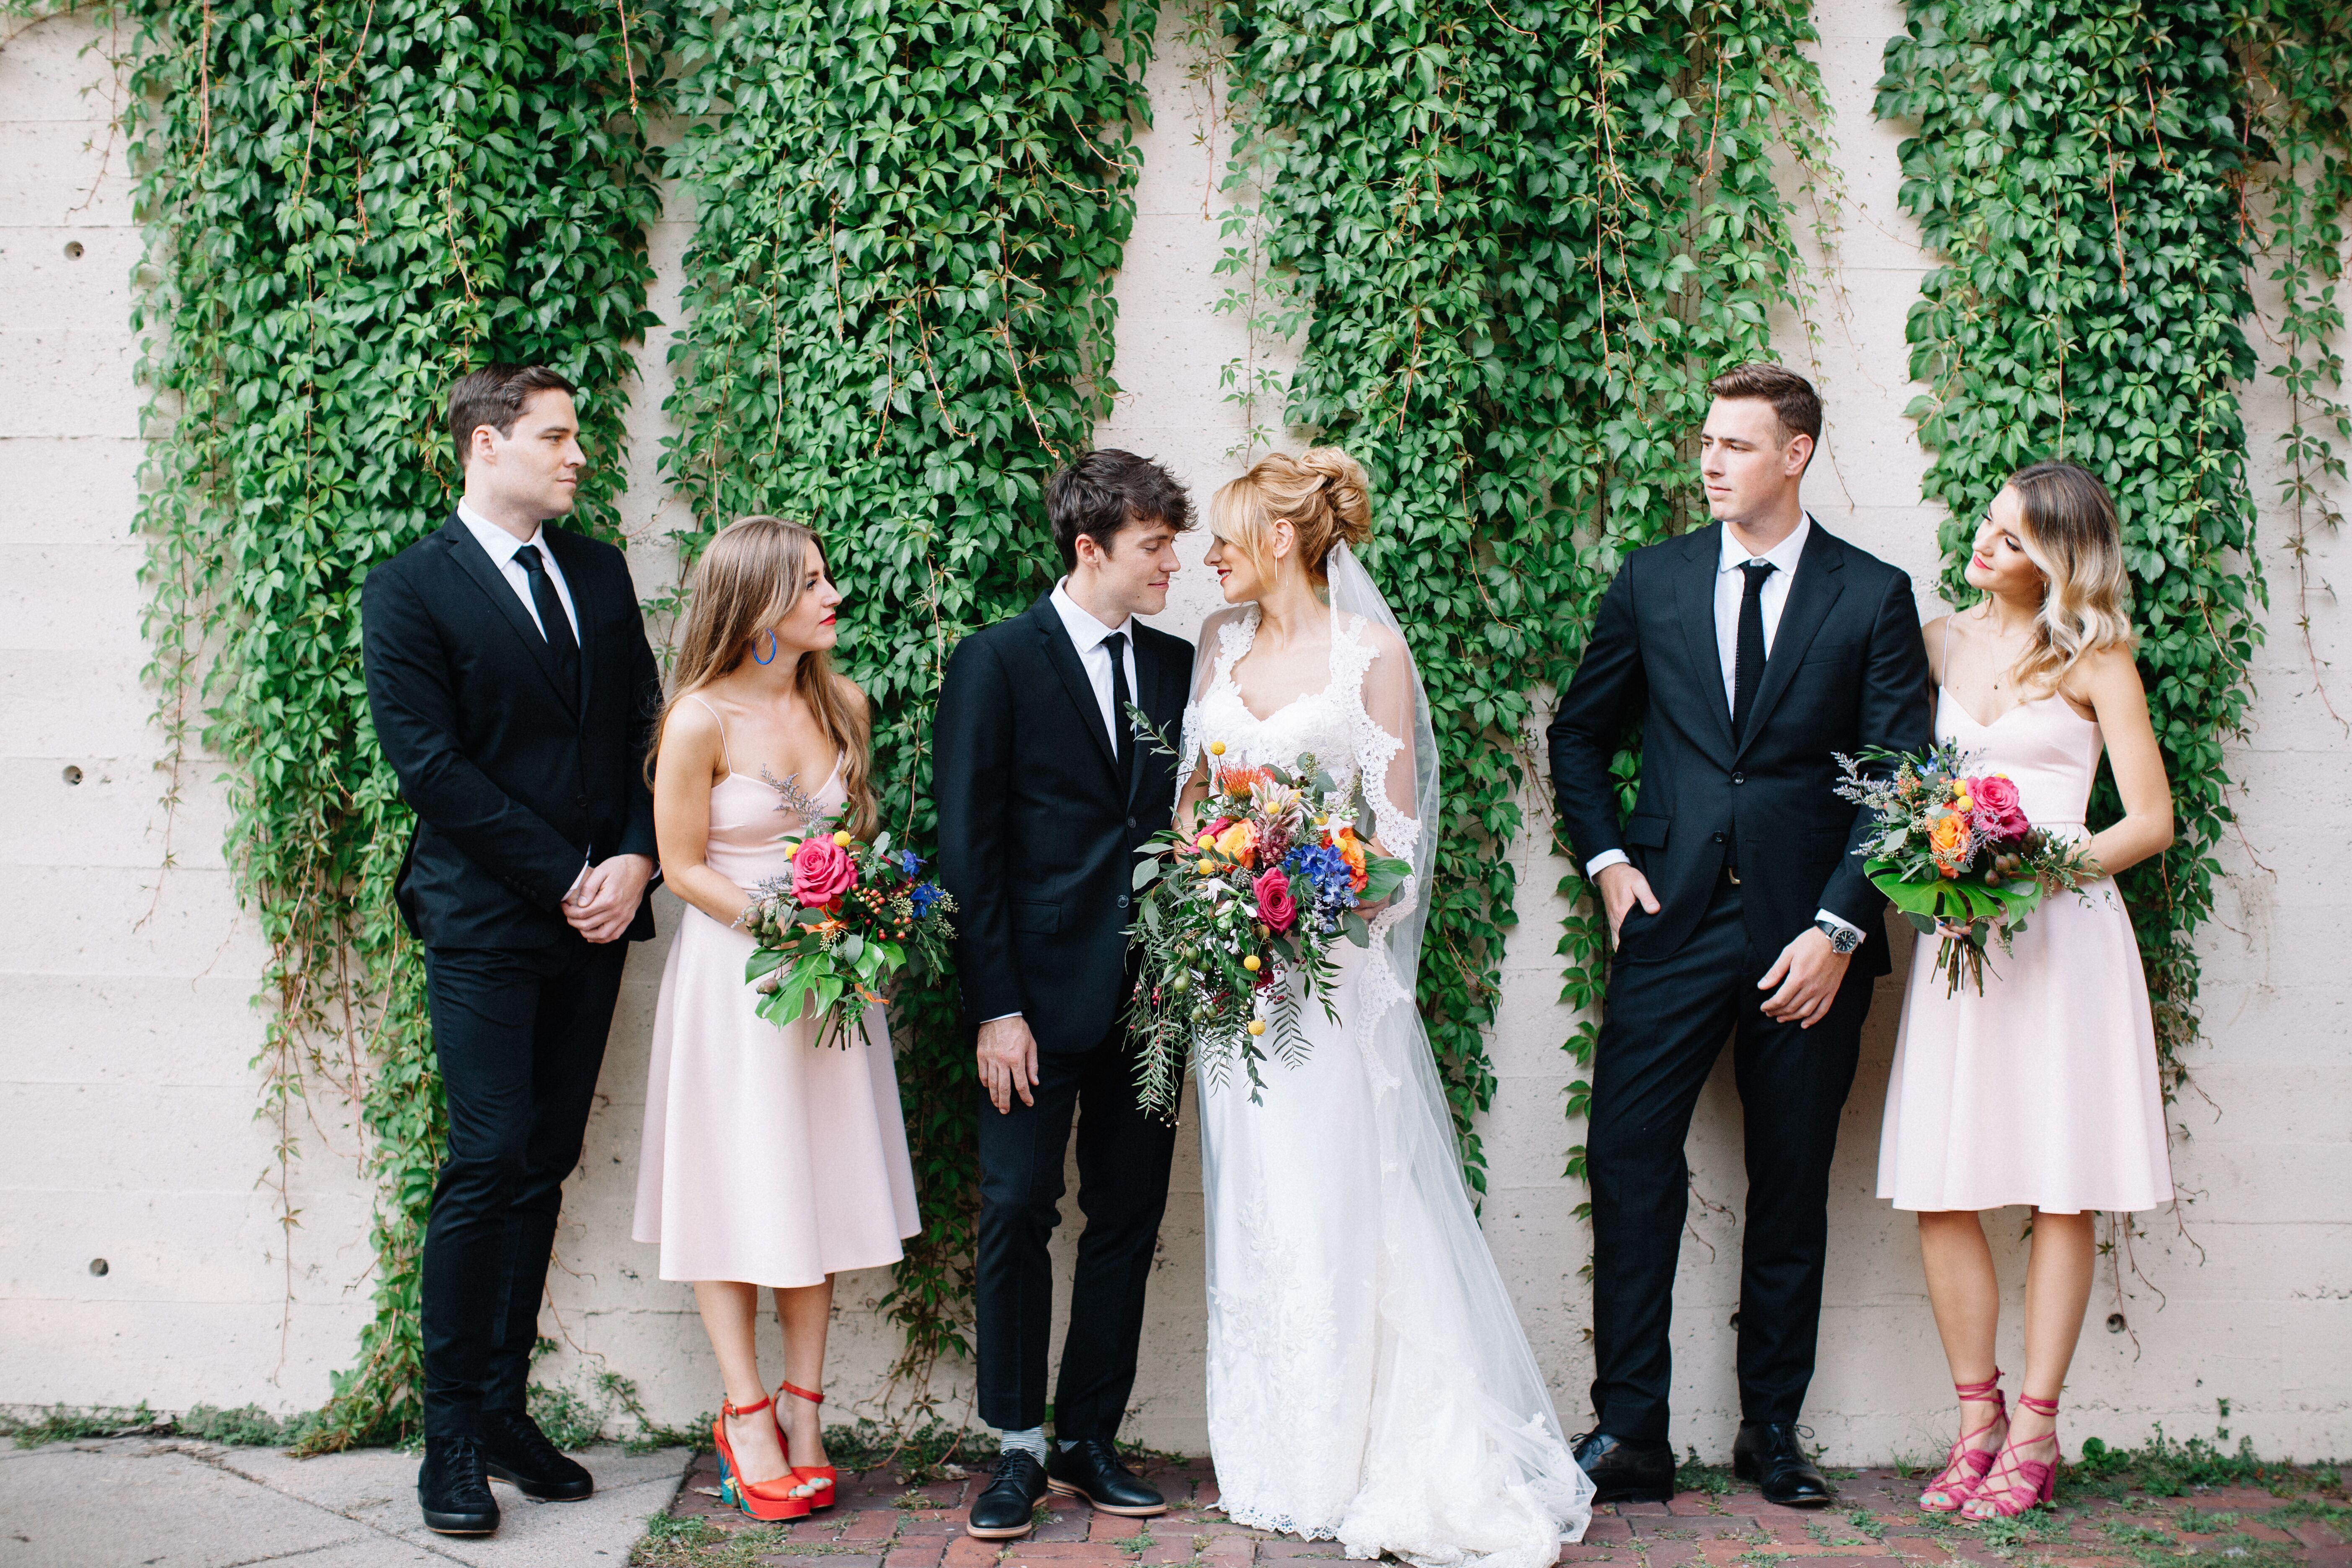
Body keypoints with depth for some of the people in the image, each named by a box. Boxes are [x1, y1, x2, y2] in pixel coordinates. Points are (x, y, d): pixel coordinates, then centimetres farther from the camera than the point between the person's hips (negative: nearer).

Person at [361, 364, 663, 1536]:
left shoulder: (598, 571, 13)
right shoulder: (409, 592, -4)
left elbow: (643, 727, 11)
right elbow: (431, 765, -11)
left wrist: (634, 860, -5)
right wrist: (564, 878, -13)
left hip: (593, 914, 5)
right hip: (483, 922, -5)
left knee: (546, 1164, 7)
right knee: (489, 1163, -7)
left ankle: (502, 1408, 16)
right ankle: (452, 1438, 2)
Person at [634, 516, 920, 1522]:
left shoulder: (844, 705, 3)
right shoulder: (701, 720, -13)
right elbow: (683, 867, -10)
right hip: (733, 976, -5)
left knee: (818, 1188, 8)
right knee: (734, 1190, 3)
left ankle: (803, 1412, 17)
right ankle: (746, 1416, 13)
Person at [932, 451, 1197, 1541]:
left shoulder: (1177, 666, 10)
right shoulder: (996, 664, -3)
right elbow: (968, 847, -6)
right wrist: (995, 1008, -11)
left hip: (1151, 992, 5)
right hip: (1039, 997, -4)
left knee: (1128, 1221, 8)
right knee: (1018, 1212, -1)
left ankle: (1089, 1442, 20)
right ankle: (1019, 1450, 12)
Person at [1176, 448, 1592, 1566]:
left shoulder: (1370, 653, -6)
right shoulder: (1221, 642, 11)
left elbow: (1397, 825, -5)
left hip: (1333, 959, -6)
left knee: (1347, 1202, -4)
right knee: (1254, 1210, 8)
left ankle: (1396, 1466, 8)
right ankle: (1284, 1460, 19)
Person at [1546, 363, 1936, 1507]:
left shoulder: (1873, 597, 2)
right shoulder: (1652, 580, 8)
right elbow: (1580, 734, 17)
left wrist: (1837, 927, -10)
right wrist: (1608, 860, 3)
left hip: (1808, 932, -1)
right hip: (1673, 918, 1)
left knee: (1792, 1188, 8)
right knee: (1629, 1161, -7)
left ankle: (1772, 1430, 21)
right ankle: (1630, 1432, 0)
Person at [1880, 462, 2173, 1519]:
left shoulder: (2095, 659, 2)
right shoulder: (1939, 642, 12)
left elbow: (2151, 819, -1)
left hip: (2061, 932, -3)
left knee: (2062, 1191, 0)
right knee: (1941, 1190, -2)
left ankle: (2034, 1434, 7)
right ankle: (1977, 1420, 9)